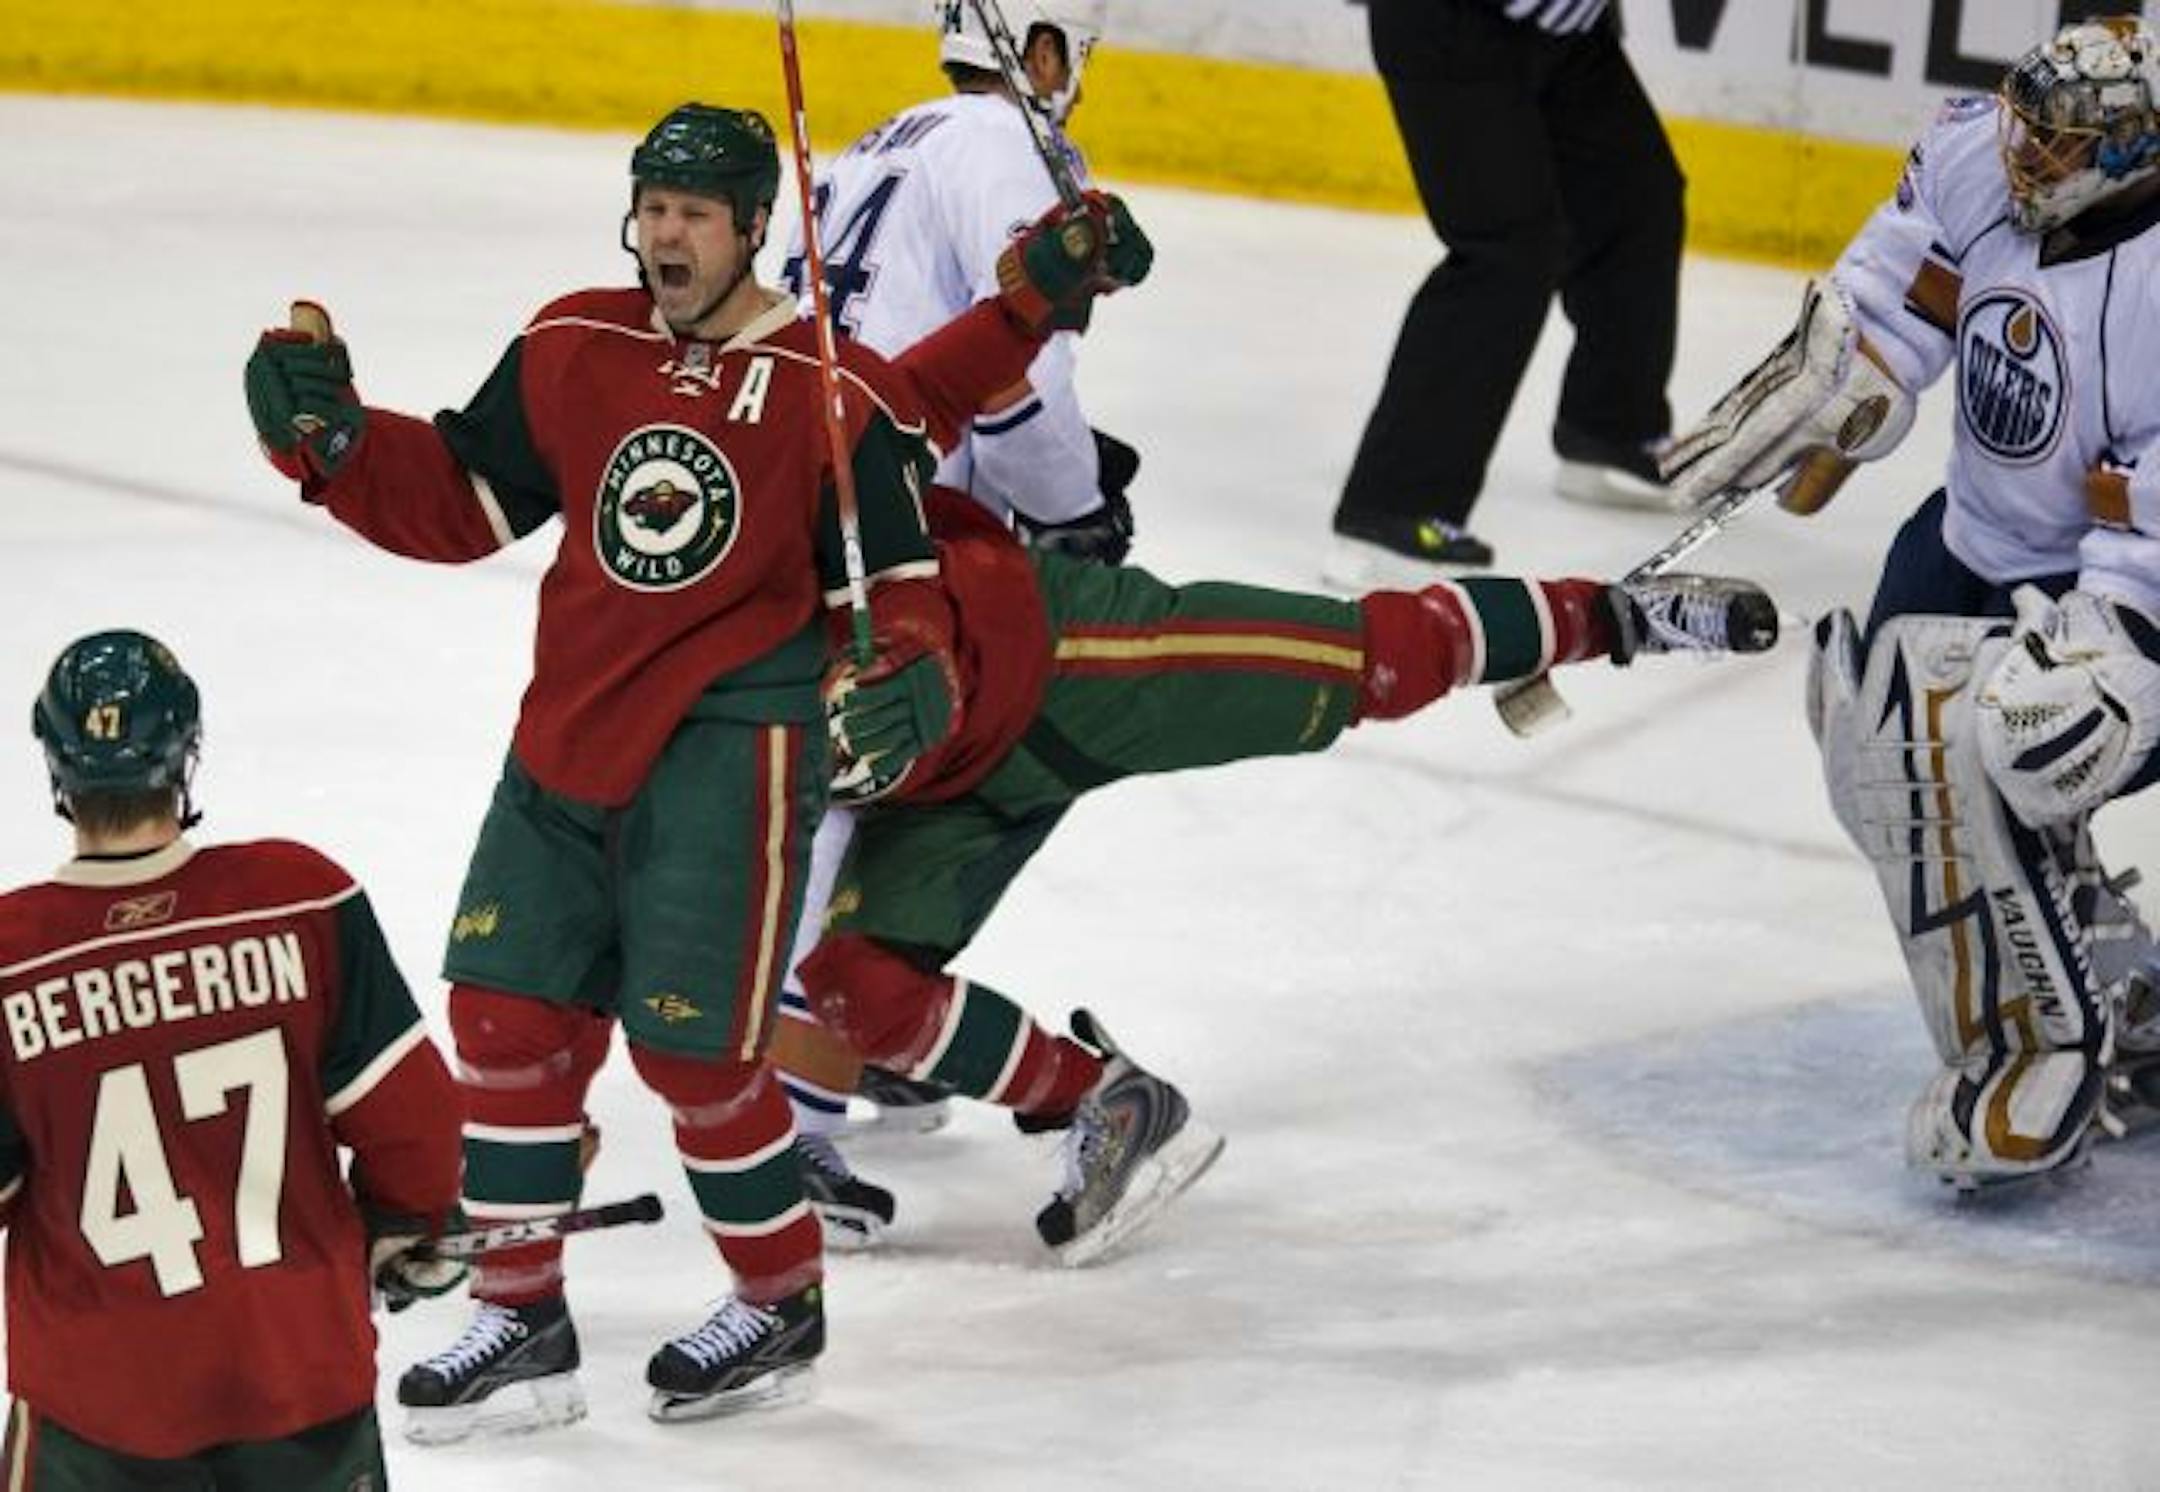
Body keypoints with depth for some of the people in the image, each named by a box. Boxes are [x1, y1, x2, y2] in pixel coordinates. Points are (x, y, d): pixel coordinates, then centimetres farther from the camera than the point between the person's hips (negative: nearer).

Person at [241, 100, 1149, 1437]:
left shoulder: (835, 395, -8)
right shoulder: (573, 350, 5)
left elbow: (893, 585, -4)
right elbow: (459, 504, 9)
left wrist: (904, 676, -24)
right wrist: (331, 438, -4)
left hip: (729, 749, -6)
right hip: (568, 735, 6)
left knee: (691, 1046, -5)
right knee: (506, 1013, 4)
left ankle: (784, 1305, 17)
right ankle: (522, 1323, 16)